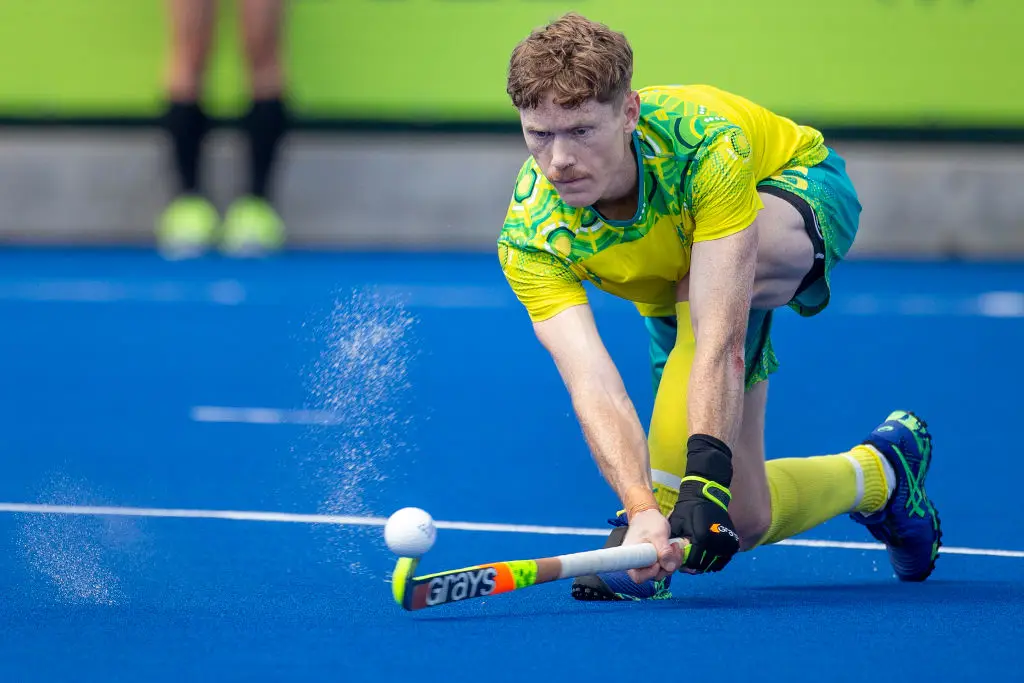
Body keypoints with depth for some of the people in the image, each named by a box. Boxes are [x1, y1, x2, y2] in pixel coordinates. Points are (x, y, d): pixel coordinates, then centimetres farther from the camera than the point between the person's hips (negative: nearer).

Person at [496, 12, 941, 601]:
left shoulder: (706, 145, -42)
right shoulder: (529, 237, -32)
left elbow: (721, 340, -47)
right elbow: (594, 387, -41)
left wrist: (705, 476, -59)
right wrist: (640, 508, -57)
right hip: (673, 293, 4)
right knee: (742, 520, -6)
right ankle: (881, 471, 24)